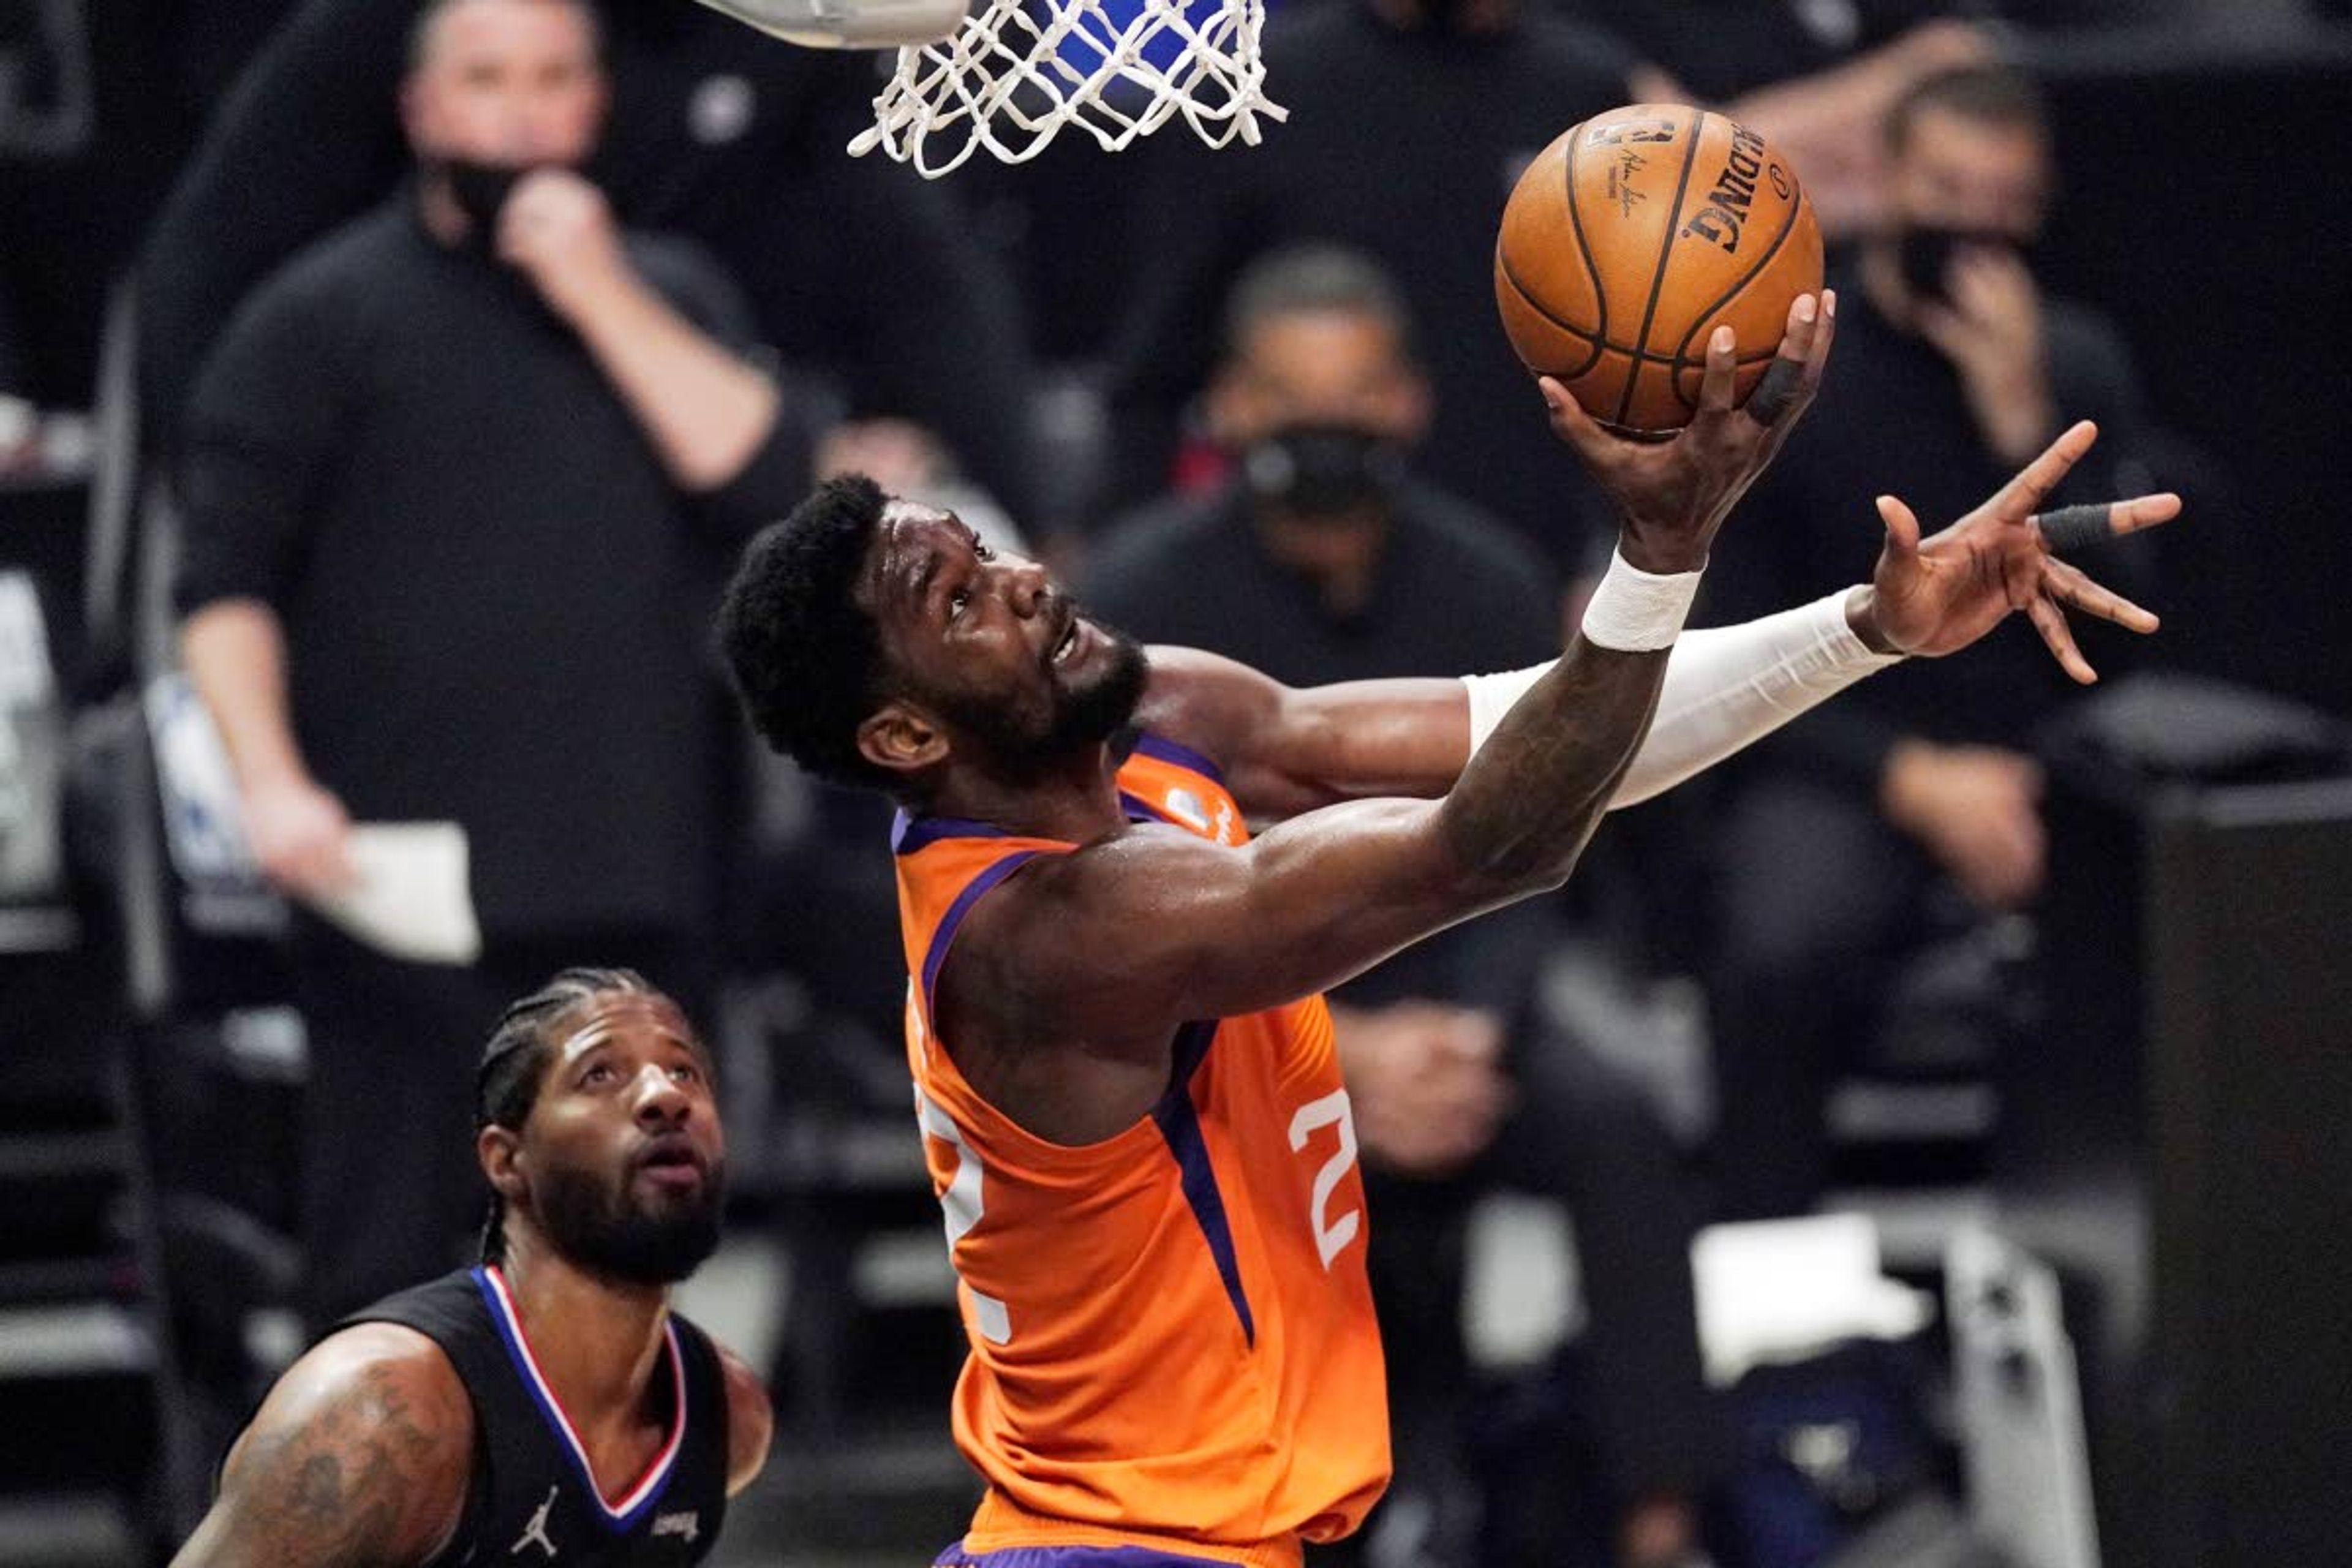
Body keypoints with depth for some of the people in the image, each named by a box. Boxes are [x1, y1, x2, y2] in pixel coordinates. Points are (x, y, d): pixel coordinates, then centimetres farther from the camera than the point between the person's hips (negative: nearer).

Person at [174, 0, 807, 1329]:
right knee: (390, 1261, -7)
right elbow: (224, 578, -2)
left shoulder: (667, 298, 15)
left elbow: (767, 481, -1)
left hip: (631, 891, 4)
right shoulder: (325, 316, 3)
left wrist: (600, 297, -6)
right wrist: (272, 782, -16)